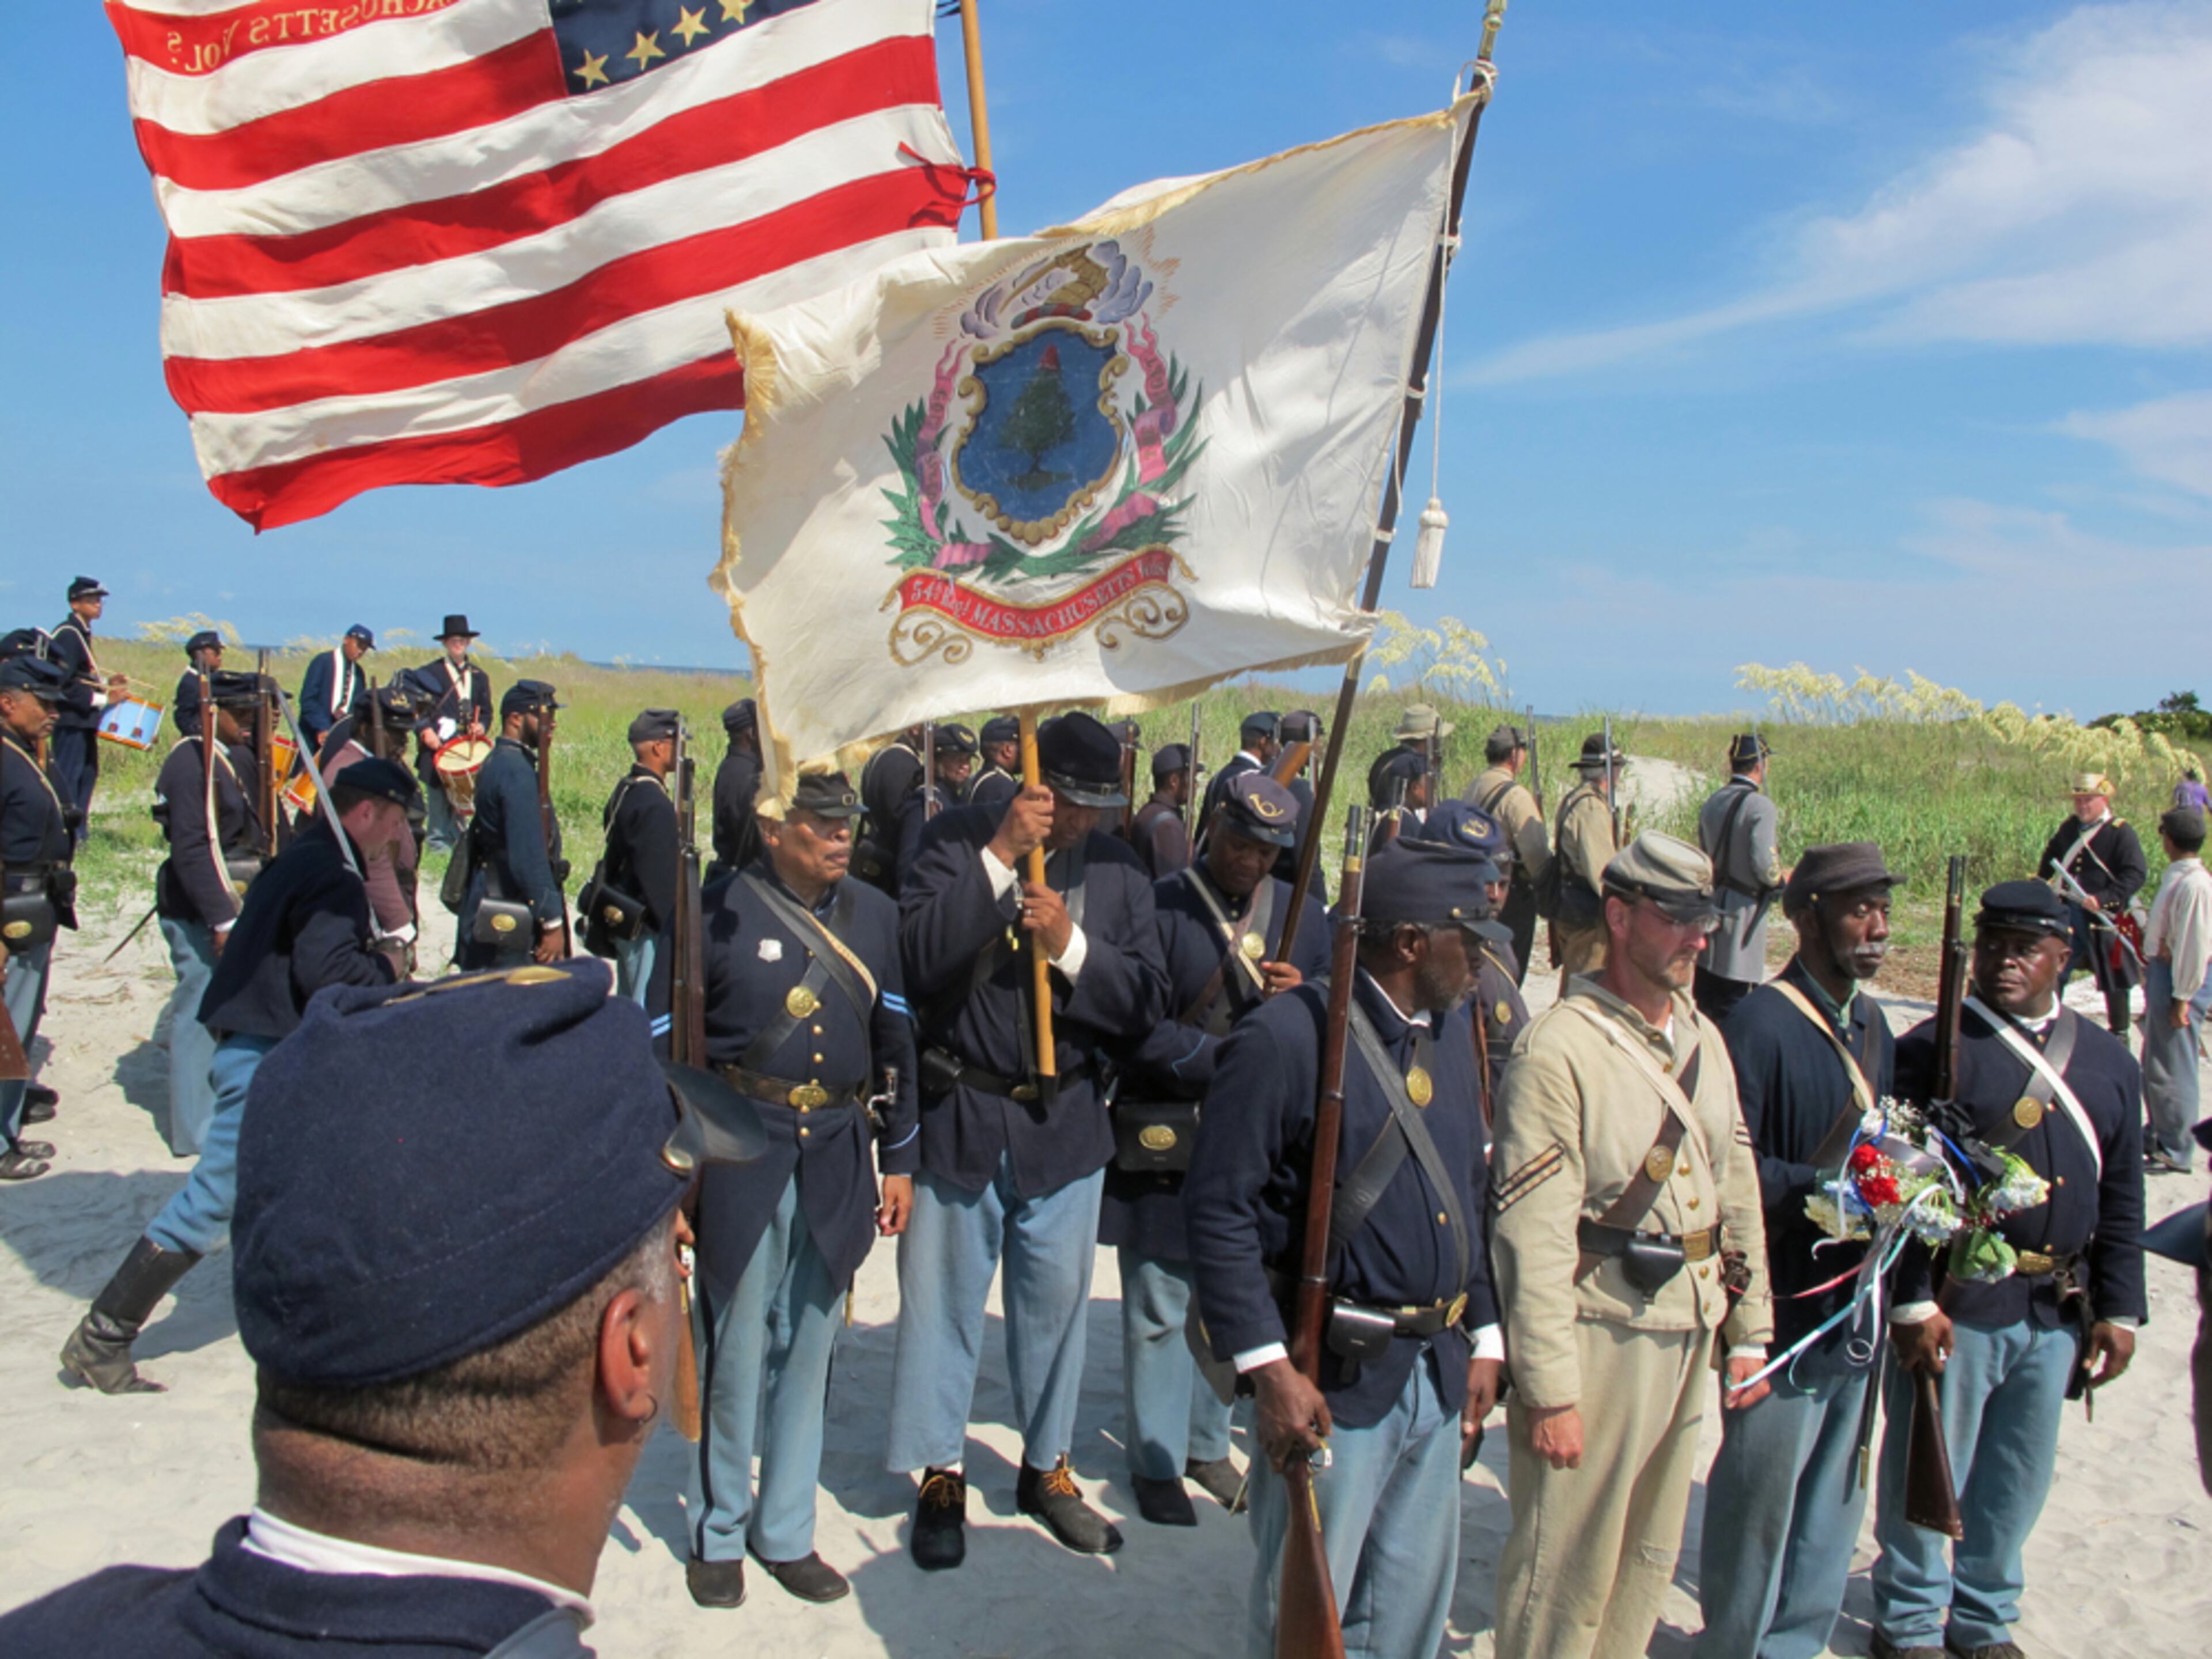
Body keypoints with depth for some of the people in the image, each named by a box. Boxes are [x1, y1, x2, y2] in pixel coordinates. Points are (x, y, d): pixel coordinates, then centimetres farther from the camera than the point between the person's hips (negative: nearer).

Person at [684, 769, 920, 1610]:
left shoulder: (876, 916, 7)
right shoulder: (719, 913, -6)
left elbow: (897, 1043, 12)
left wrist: (900, 1160, 11)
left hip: (837, 1157, 4)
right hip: (742, 1155, -3)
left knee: (808, 1350, 12)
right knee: (734, 1349, 4)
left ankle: (785, 1531, 27)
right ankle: (718, 1533, 23)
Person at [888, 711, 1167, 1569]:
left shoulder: (1118, 868, 1)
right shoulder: (958, 838, -6)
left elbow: (1146, 997, -3)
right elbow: (917, 955, -19)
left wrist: (1071, 946, -19)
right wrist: (1000, 858, -22)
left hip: (1064, 1121, 2)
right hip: (958, 1113, -2)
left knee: (1056, 1302, 13)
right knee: (943, 1299, 9)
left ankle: (1047, 1467, 33)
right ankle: (941, 1476, 27)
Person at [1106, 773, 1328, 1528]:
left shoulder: (1303, 913, 8)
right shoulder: (1159, 906, -7)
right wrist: (1222, 1056, -17)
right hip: (1166, 1143, -4)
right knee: (1162, 1308, 5)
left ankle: (1207, 1445, 32)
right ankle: (1156, 1461, 20)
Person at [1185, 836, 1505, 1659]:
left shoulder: (1452, 1035, 7)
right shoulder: (1287, 1037, -18)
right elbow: (1219, 1209, -18)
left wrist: (1484, 1339, 15)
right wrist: (1269, 1367, -20)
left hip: (1438, 1375, 7)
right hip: (1334, 1379, -7)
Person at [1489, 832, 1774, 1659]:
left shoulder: (1704, 1038, 8)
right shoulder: (1559, 1049, -17)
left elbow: (1737, 1188, 15)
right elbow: (1532, 1235, -19)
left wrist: (1750, 1331, 14)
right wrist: (1549, 1393, -19)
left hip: (1689, 1337, 8)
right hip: (1598, 1335, -7)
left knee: (1651, 1559, 20)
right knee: (1567, 1570, 5)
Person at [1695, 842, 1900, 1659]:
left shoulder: (1870, 1021, 11)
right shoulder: (1760, 1025, -17)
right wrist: (1829, 1189, -26)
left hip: (1856, 1308, 8)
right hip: (1784, 1309, -8)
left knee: (1833, 1504, 18)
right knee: (1759, 1506, 5)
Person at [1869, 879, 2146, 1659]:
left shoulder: (2109, 1061, 8)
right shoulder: (1934, 1048, -9)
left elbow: (2122, 1200, 12)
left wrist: (2118, 1309, 8)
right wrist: (1914, 1303, -16)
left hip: (2058, 1310, 5)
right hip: (1957, 1304, -5)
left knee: (2019, 1479, 17)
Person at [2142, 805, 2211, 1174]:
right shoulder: (2176, 875, 8)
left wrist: (2182, 998, -19)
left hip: (2181, 978, -10)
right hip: (2162, 972, 10)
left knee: (2171, 1068, -1)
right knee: (2154, 1063, 20)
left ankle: (2175, 1152, 9)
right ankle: (2158, 1133, 35)